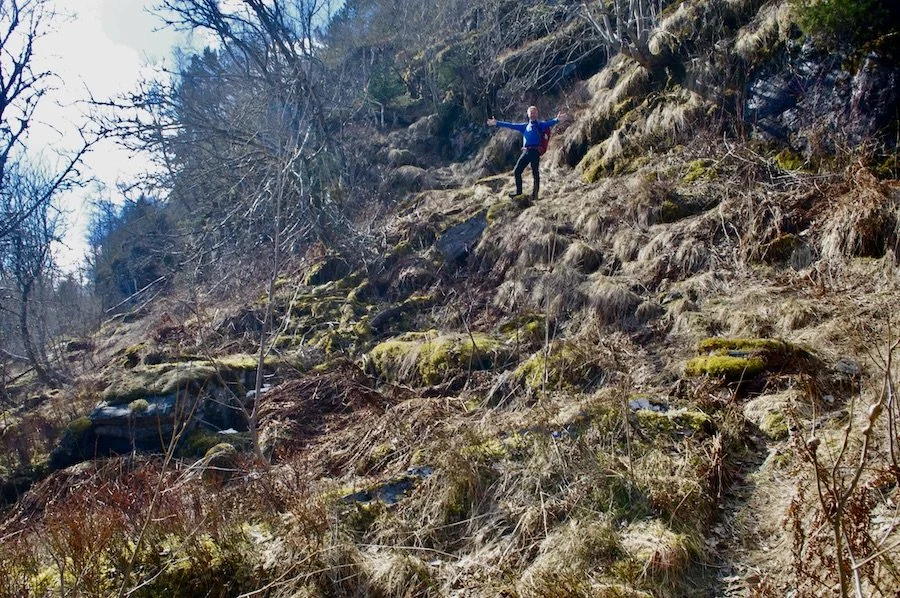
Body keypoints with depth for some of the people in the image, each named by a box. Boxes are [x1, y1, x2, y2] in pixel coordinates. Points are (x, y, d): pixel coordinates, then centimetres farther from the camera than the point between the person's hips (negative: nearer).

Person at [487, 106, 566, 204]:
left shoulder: (540, 125, 8)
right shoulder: (524, 126, 21)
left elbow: (549, 123, -10)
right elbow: (511, 125, 21)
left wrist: (557, 119, -31)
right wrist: (497, 123, 20)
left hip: (535, 151, -5)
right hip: (525, 151, 5)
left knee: (535, 173, -4)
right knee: (517, 171, 3)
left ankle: (535, 194, 1)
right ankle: (518, 191, 15)